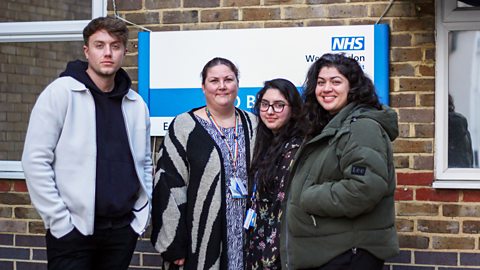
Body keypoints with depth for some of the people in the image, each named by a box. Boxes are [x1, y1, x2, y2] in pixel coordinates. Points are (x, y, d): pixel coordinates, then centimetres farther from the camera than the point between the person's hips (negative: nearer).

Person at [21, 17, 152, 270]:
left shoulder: (136, 104, 9)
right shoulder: (60, 92, -6)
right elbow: (35, 160, -9)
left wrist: (144, 211, 8)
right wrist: (58, 219, -13)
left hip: (123, 228, 5)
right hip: (73, 228, -4)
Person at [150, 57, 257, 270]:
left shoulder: (253, 126, 10)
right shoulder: (185, 126, -3)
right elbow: (168, 185, -6)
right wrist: (173, 245, -10)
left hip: (247, 240, 3)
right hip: (202, 241, -3)